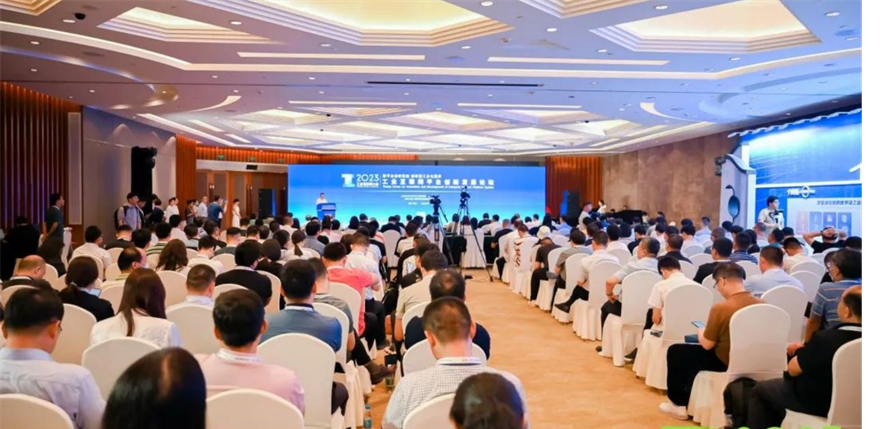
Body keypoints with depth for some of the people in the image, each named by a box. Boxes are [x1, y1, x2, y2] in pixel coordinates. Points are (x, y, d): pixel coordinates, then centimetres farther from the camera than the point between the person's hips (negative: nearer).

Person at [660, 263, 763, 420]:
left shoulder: (721, 308, -25)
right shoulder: (762, 305, -6)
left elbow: (707, 345, -15)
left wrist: (701, 333, 7)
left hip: (725, 362, -7)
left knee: (675, 351, 13)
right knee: (693, 352, 30)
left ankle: (680, 404, 24)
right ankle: (690, 400, 36)